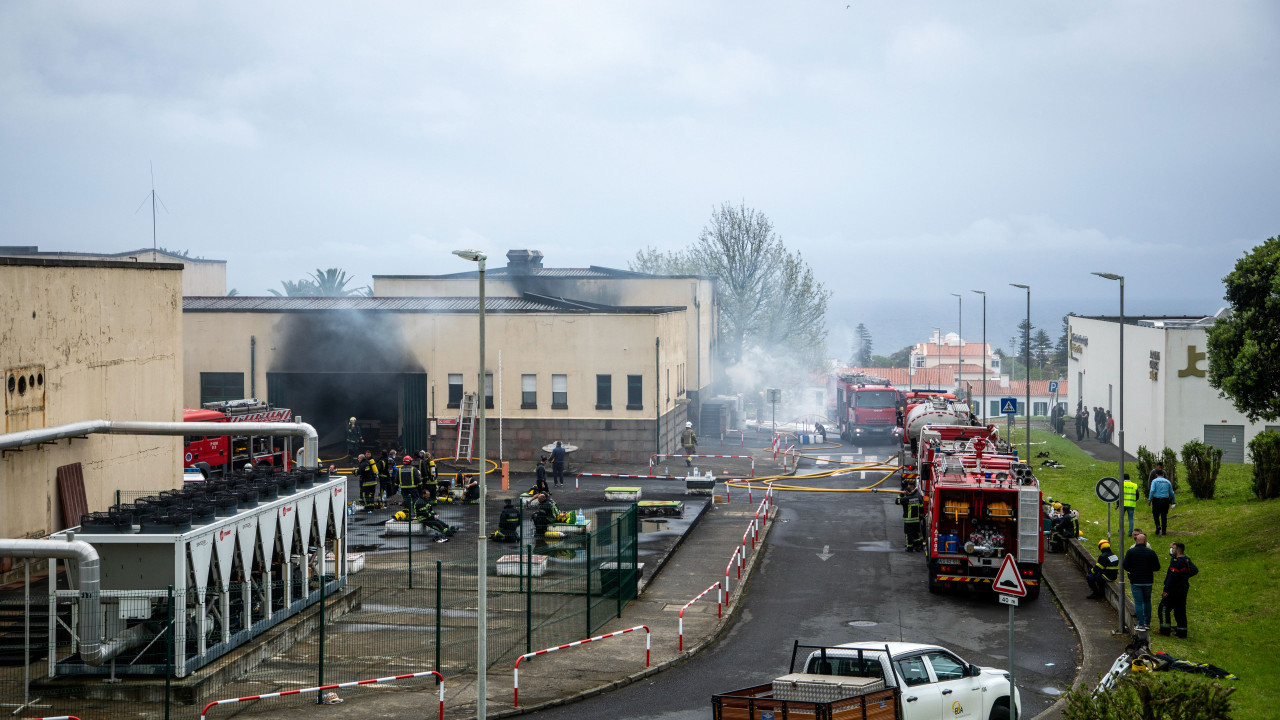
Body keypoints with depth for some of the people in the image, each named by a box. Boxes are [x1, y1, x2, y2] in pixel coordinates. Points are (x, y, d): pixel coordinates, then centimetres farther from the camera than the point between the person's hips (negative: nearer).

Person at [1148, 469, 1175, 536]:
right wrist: (1173, 501, 25)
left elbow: (1152, 490, -13)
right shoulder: (1167, 481, 10)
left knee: (1156, 514, 9)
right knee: (1164, 516, 8)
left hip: (1156, 500, -3)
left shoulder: (1154, 481, 0)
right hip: (1165, 500, 3)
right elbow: (1171, 492, 13)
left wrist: (1149, 499, -14)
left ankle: (1158, 525, -15)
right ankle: (1164, 531, 7)